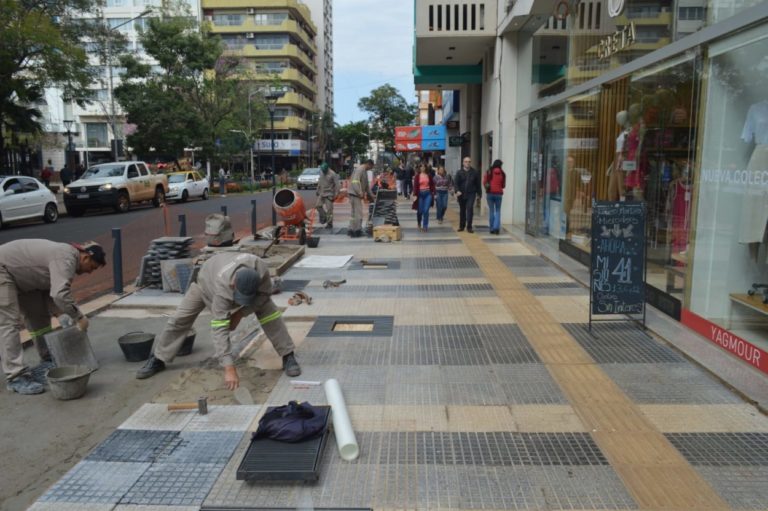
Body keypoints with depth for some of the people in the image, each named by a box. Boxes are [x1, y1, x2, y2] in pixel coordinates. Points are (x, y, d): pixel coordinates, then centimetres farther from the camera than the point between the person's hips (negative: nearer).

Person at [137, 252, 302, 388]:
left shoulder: (261, 269, -42)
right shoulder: (222, 289, -48)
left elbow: (265, 293, -21)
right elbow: (220, 329, -49)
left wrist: (241, 312, -30)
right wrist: (229, 368, -54)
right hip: (208, 280, -2)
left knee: (269, 311, -18)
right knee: (180, 319, -3)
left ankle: (288, 357, -8)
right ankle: (157, 360, 17)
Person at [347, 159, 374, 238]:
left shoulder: (364, 171, 19)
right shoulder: (360, 169, -13)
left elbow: (366, 185, 25)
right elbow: (355, 182, -24)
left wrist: (370, 194, 24)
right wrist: (360, 193, -27)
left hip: (357, 194, 11)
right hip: (355, 194, -11)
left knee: (354, 213, 15)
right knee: (358, 213, -7)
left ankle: (351, 230, 22)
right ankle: (357, 231, -2)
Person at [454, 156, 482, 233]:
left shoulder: (475, 173, 5)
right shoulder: (459, 172, 3)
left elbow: (478, 184, 10)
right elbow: (455, 183, -4)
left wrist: (479, 194, 9)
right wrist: (457, 191, -21)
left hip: (471, 194, -1)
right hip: (461, 194, 1)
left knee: (470, 208, -15)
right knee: (462, 210, 12)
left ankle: (469, 227, -11)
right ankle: (461, 226, 25)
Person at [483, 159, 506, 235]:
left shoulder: (488, 172, -4)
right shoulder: (502, 173, -2)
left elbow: (484, 182, -1)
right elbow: (503, 185, 5)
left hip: (490, 193, 0)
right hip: (498, 193, 0)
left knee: (491, 210, 8)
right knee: (498, 211, 8)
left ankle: (492, 228, 10)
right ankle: (496, 227, -7)